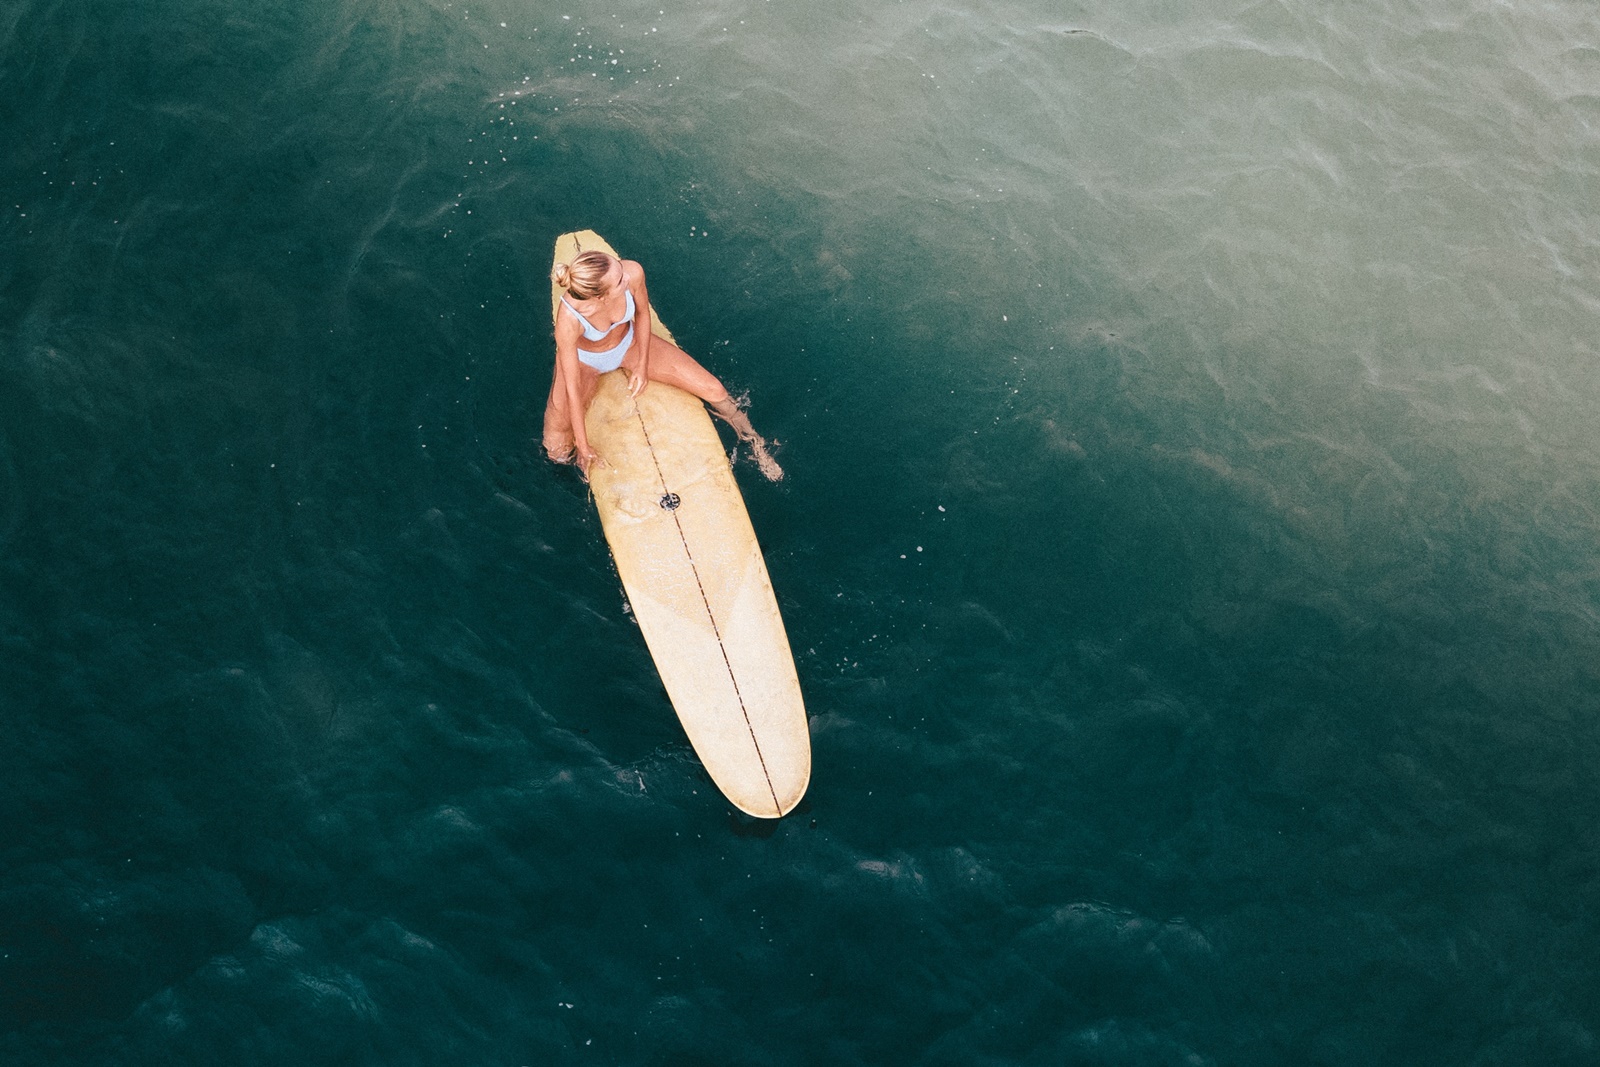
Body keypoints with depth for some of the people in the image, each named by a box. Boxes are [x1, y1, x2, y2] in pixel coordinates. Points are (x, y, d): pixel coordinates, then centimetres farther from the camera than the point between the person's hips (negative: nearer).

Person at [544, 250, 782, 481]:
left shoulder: (633, 272, -34)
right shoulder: (568, 320, -42)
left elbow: (642, 313, -8)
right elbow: (572, 388, -29)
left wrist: (642, 365, -6)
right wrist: (583, 446, -22)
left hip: (629, 342, 3)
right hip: (584, 359, -3)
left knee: (714, 390, -1)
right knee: (557, 452, -13)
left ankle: (755, 444, 26)